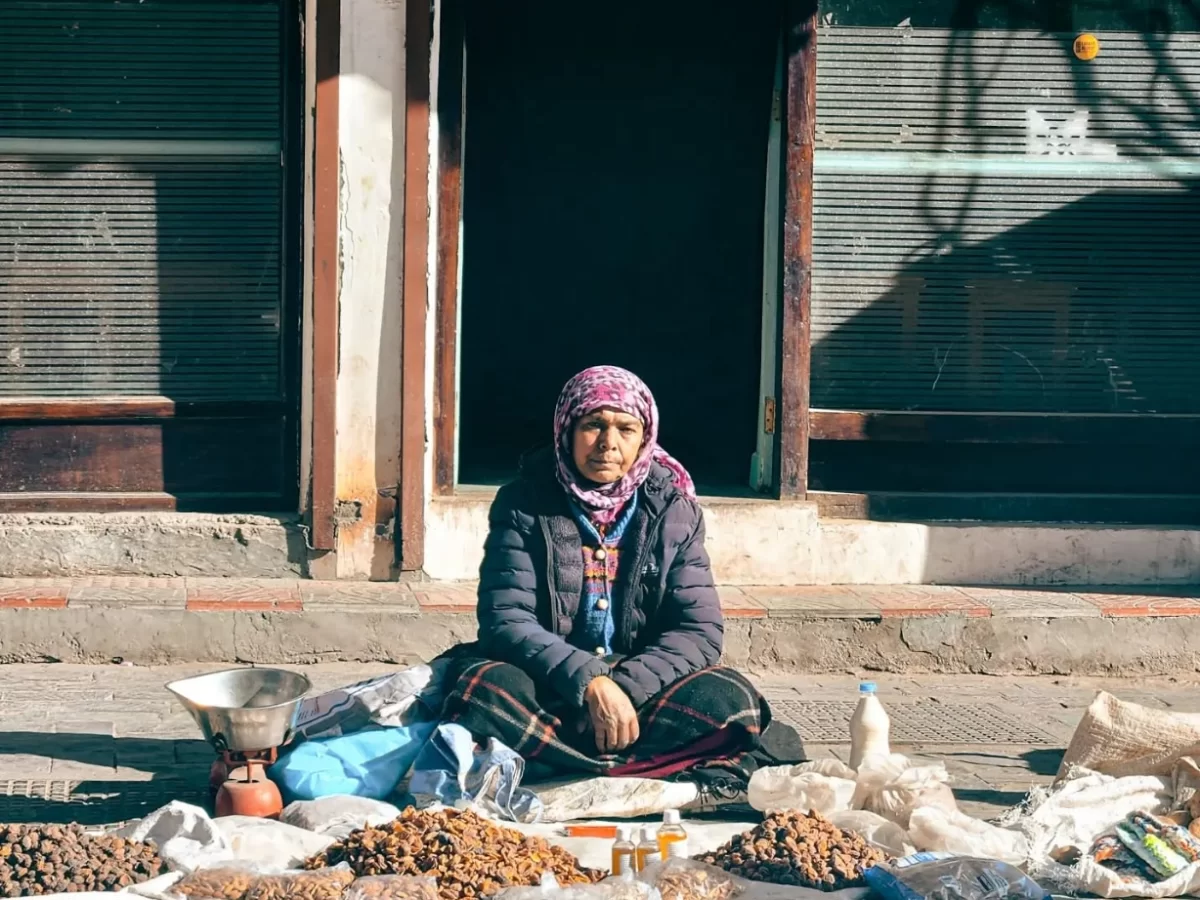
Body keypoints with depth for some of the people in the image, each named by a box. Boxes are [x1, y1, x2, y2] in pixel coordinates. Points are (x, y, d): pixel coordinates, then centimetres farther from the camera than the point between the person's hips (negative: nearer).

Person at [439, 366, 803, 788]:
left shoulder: (674, 511, 3)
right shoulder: (524, 504, -3)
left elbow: (700, 630, -3)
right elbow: (506, 621, -12)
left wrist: (623, 688, -21)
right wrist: (589, 683, -28)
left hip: (638, 689, 2)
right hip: (549, 688, -1)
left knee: (728, 699, -27)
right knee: (488, 690, -35)